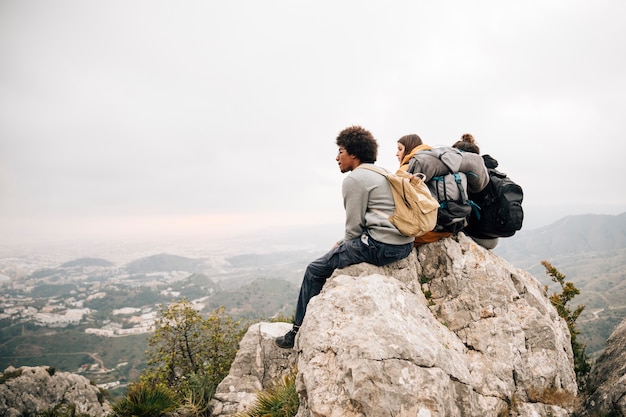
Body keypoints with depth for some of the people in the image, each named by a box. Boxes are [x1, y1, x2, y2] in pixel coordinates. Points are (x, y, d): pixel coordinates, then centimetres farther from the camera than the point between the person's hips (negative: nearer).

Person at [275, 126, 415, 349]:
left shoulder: (354, 179, -8)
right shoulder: (382, 173, 21)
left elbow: (354, 226, -10)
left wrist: (341, 246, 10)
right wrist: (342, 243, 19)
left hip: (380, 246, -10)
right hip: (404, 245, 10)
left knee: (315, 270, 3)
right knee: (342, 253, 29)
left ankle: (299, 332, 15)